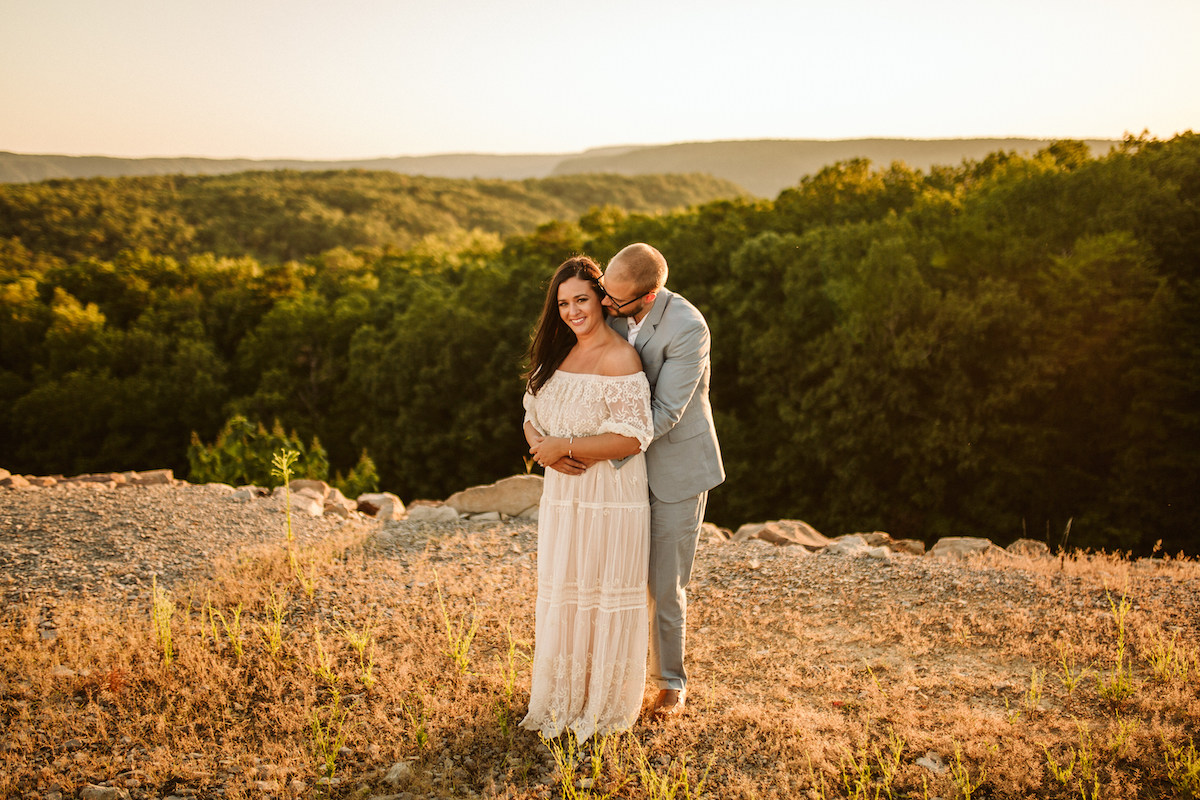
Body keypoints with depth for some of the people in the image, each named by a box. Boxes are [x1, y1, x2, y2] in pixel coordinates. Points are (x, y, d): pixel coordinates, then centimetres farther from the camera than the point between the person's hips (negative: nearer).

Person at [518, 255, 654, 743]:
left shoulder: (620, 359, -14)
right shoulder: (558, 354, 11)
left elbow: (631, 439, -20)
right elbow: (532, 416, 13)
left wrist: (564, 446, -19)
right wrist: (543, 446, -9)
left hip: (611, 496, -7)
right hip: (562, 494, 7)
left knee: (604, 596, 3)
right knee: (560, 592, 14)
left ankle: (604, 705, 18)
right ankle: (562, 697, 29)